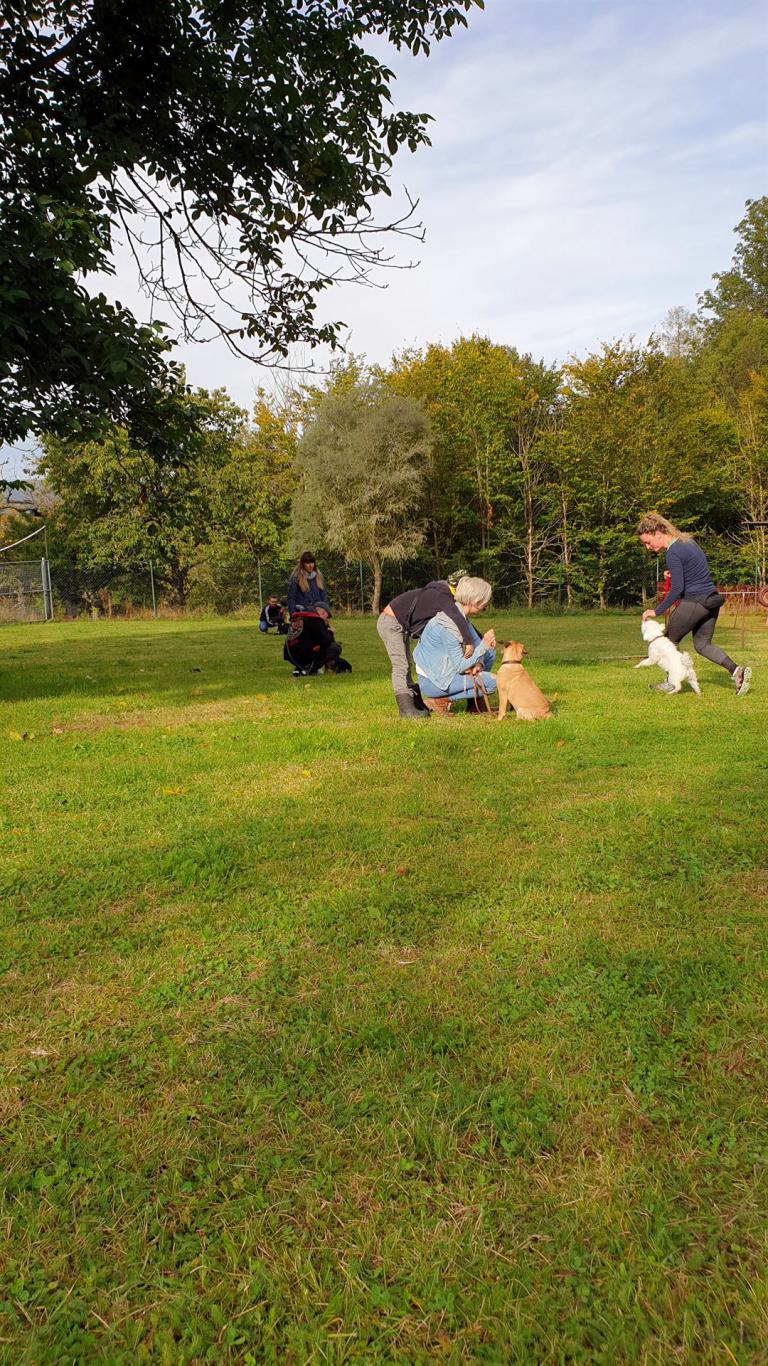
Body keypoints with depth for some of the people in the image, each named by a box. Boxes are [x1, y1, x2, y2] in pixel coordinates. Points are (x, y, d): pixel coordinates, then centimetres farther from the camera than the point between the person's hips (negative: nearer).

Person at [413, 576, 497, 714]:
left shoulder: (460, 613, -1)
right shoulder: (448, 626, -29)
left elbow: (476, 641, 3)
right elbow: (460, 666, -24)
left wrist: (478, 663, -16)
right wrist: (484, 645, -27)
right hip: (431, 681, -10)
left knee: (490, 652, 12)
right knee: (492, 682, -16)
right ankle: (441, 700, -6)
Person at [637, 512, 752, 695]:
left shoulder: (673, 553, -18)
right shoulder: (686, 540, 11)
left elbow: (677, 589, -19)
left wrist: (657, 611, -13)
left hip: (694, 601, -9)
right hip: (712, 599, 9)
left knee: (670, 639, 11)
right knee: (702, 645, 17)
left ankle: (672, 683, 20)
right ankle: (737, 670, 2)